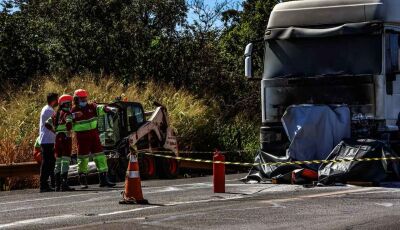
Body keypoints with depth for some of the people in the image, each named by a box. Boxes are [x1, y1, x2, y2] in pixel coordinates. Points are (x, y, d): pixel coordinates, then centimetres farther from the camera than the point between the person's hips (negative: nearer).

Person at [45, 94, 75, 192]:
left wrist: (55, 131, 12)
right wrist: (69, 132, -15)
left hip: (57, 139, 7)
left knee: (58, 161, 12)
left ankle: (57, 185, 14)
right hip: (66, 138, -7)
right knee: (66, 161, -7)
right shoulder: (67, 113, -8)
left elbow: (47, 124, 11)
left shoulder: (56, 114, 13)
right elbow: (69, 123, -27)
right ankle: (64, 184, -12)